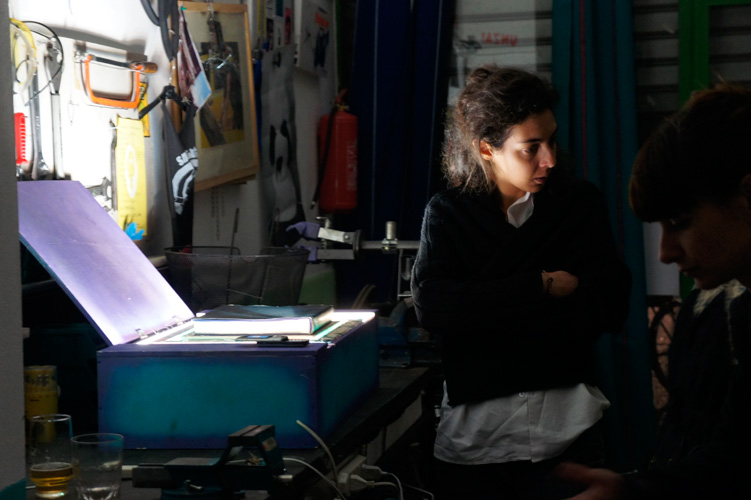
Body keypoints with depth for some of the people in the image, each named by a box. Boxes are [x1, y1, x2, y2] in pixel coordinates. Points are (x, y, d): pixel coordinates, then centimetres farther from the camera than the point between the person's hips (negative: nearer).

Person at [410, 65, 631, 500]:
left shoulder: (583, 203, 3)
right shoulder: (448, 213, 3)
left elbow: (609, 307, -8)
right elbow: (431, 308, -13)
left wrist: (484, 312, -11)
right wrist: (542, 288, -13)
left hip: (566, 431, 0)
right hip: (473, 433, 0)